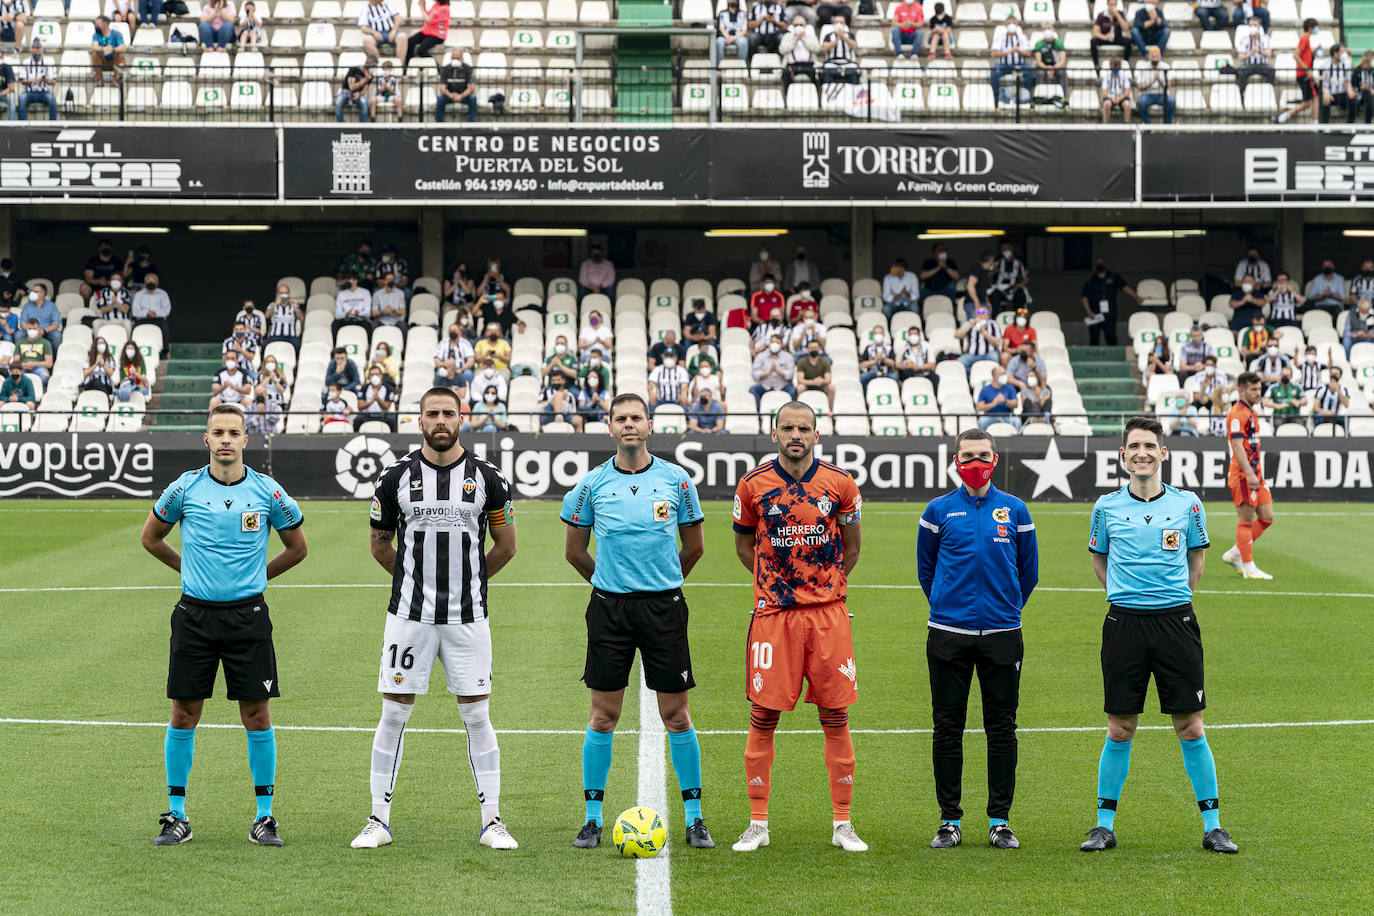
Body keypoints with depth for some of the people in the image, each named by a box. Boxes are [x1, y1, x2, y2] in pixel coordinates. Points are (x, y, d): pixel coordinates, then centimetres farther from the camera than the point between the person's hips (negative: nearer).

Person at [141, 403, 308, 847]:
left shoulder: (268, 491, -1)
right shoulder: (185, 488, -1)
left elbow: (297, 547, 14)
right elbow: (151, 537, 16)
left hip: (247, 614, 0)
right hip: (194, 614, 0)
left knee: (257, 715, -1)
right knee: (184, 714, 2)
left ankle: (264, 817, 8)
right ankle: (176, 816, 11)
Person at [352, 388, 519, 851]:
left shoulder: (487, 477, 0)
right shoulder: (397, 477, 1)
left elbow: (505, 545, 10)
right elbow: (380, 543, 13)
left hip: (467, 617, 0)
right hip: (409, 616, 0)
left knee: (477, 716, 2)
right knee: (394, 714, 2)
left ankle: (491, 821, 9)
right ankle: (379, 819, 11)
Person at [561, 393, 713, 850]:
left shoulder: (676, 480, 1)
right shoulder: (592, 485, 1)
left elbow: (694, 546, 13)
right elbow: (574, 551, 13)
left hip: (664, 606, 0)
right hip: (609, 607, 0)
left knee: (676, 714, 1)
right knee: (603, 715, 1)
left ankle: (693, 817, 9)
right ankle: (593, 817, 10)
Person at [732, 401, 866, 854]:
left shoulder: (840, 484, 2)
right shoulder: (754, 484, 1)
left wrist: (825, 587, 11)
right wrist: (776, 583, 8)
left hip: (829, 613, 1)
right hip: (773, 613, 0)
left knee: (835, 718, 2)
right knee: (763, 718, -1)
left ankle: (842, 823, 10)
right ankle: (758, 823, 8)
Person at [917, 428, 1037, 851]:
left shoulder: (1014, 510, 6)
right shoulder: (939, 511, 4)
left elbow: (1028, 570, 16)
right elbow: (925, 567, 15)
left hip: (1002, 632, 1)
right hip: (948, 635, 0)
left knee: (1002, 728, 2)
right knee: (947, 728, 2)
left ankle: (999, 821, 10)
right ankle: (949, 820, 10)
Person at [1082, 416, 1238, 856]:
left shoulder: (1187, 504, 3)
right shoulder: (1107, 507, 3)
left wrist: (1178, 596, 12)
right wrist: (1121, 593, 11)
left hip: (1175, 620, 0)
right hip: (1124, 622, 0)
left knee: (1191, 729, 0)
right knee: (1120, 730, 3)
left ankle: (1212, 826, 8)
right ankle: (1105, 824, 13)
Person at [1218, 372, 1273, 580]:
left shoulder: (1252, 412, 17)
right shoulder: (1237, 414, -14)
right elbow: (1237, 446, -22)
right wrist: (1249, 474, -28)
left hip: (1255, 475, 10)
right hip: (1243, 475, -10)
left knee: (1267, 517, 8)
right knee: (1246, 520, -4)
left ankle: (1235, 554, 18)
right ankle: (1248, 568, 1)